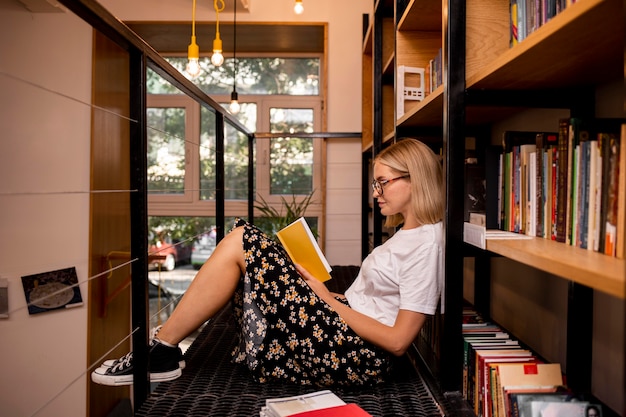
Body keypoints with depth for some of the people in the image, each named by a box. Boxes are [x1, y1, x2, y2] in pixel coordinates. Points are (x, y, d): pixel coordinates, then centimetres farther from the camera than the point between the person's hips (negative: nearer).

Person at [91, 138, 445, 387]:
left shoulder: (427, 244, -13)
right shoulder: (408, 234, 16)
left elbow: (399, 340, -17)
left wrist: (326, 298, -12)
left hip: (355, 358, -10)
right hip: (344, 322, 10)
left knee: (241, 242, -15)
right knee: (244, 254, 9)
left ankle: (163, 351, -4)